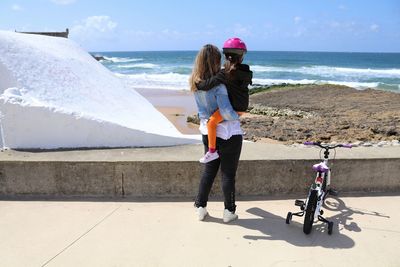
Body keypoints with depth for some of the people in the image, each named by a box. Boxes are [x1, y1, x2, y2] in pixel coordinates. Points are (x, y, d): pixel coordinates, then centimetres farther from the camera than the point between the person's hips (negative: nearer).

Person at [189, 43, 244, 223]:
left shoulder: (195, 83, -2)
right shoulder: (218, 84, -23)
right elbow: (227, 113, -28)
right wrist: (237, 117, -7)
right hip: (228, 134, -6)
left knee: (208, 170, 19)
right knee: (228, 173, 8)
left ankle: (200, 207, 26)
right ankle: (229, 211, 20)